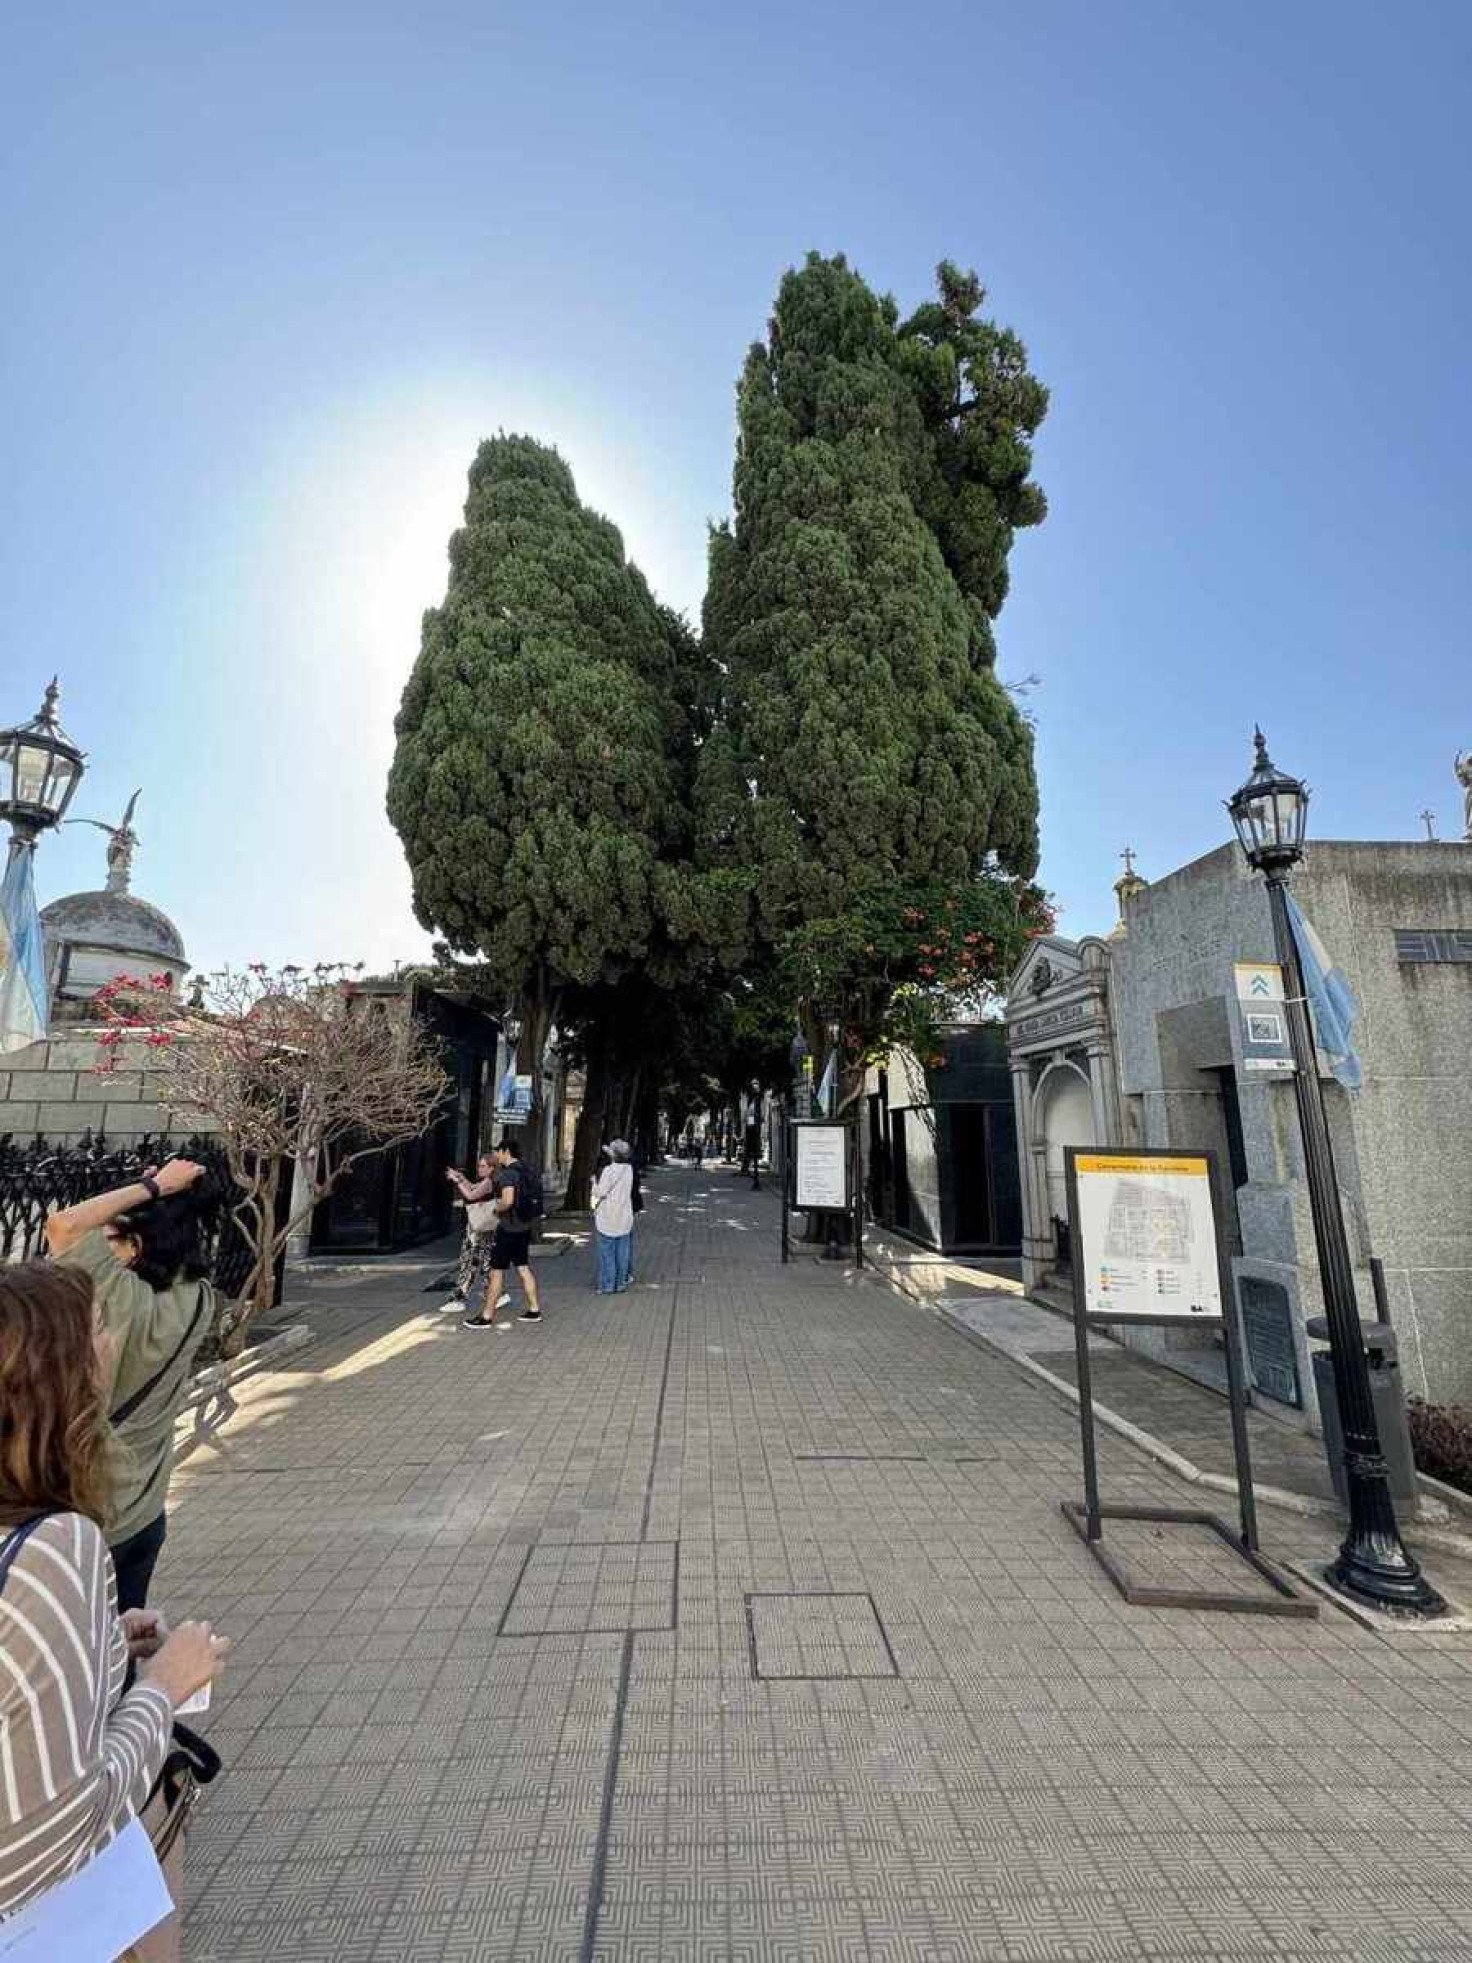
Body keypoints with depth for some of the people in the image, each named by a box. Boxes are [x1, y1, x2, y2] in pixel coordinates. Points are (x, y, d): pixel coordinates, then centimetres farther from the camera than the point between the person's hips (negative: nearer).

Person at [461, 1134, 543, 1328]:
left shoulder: (508, 1173, -18)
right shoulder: (527, 1171, 10)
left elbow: (508, 1201, -30)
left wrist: (496, 1209, -9)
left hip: (508, 1228, -8)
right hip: (524, 1227, 8)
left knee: (497, 1271, 1)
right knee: (523, 1268, 14)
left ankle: (487, 1317, 9)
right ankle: (534, 1310, 17)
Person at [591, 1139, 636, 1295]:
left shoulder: (609, 1170, -17)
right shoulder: (629, 1169, 0)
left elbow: (600, 1192, -15)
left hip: (608, 1218, -5)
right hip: (624, 1217, 5)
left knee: (607, 1253, 5)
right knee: (622, 1253, 11)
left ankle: (607, 1285, 9)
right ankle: (620, 1283, 17)